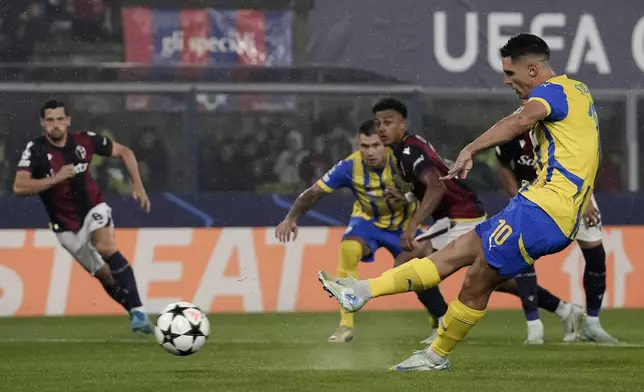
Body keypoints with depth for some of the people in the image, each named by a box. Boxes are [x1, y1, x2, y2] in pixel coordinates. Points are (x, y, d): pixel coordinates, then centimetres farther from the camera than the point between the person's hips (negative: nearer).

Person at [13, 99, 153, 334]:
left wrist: (138, 186, -4)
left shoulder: (85, 141, -10)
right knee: (103, 274, 5)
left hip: (93, 209, -1)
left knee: (105, 247, -29)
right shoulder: (35, 150, -16)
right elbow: (19, 187, -27)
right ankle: (136, 313, 25)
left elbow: (124, 152, 4)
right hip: (66, 225, 1)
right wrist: (55, 178, -35)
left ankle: (137, 310, -30)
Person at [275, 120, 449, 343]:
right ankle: (346, 325, -25)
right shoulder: (350, 167, -25)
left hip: (402, 223, 1)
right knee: (348, 249, -31)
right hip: (368, 222, -1)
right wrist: (292, 218, -37)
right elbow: (314, 193, -22)